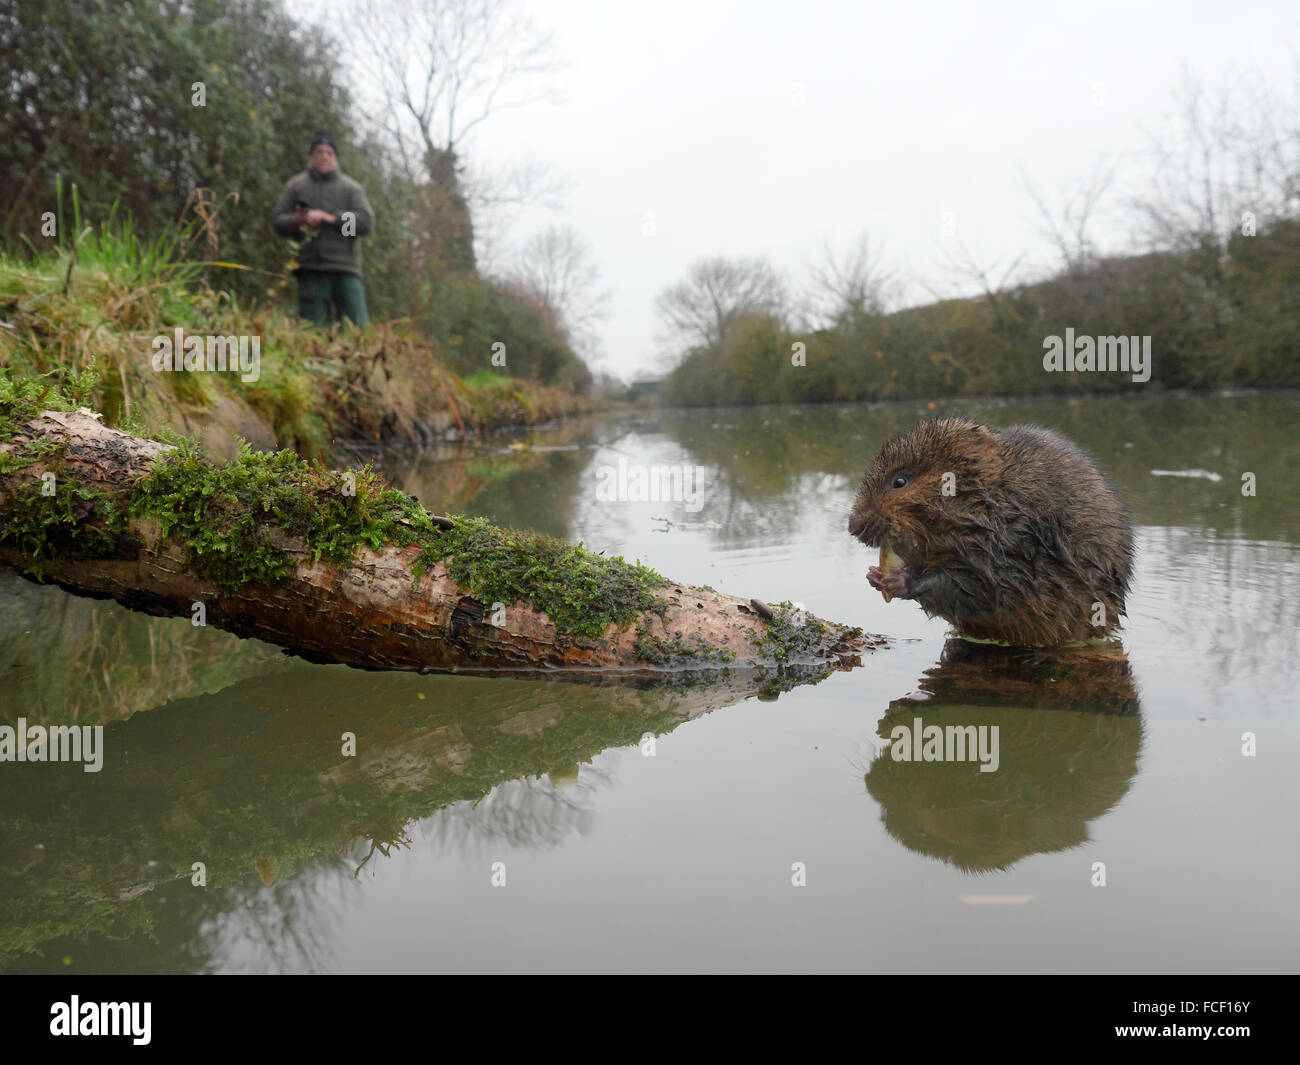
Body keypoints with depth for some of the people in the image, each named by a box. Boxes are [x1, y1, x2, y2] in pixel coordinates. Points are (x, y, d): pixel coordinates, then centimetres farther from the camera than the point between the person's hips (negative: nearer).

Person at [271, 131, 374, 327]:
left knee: (358, 327, -8)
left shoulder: (351, 188, 12)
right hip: (311, 270, 1)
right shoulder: (296, 185, 17)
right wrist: (297, 220, -8)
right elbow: (277, 219, 14)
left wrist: (328, 217, -10)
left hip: (345, 270, -1)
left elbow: (366, 221, -2)